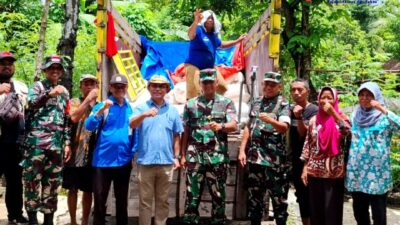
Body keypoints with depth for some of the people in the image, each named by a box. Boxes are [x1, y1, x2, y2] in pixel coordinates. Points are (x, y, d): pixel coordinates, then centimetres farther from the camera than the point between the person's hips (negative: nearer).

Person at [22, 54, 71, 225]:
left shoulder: (64, 92, 18)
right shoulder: (38, 86, 6)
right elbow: (31, 104, -13)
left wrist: (67, 143, 13)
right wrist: (50, 94, -25)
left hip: (57, 144, 4)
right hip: (36, 141, -4)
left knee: (52, 182, 6)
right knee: (33, 179, -4)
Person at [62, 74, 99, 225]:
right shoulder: (74, 102, 3)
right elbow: (74, 117, -19)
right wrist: (88, 99, -17)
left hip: (93, 154, 3)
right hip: (76, 153, -2)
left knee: (88, 190, 9)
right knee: (73, 189, 5)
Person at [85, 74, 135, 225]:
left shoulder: (131, 109, 6)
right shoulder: (102, 106, -1)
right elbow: (89, 125, -15)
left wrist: (134, 153, 5)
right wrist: (102, 109, -28)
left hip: (124, 161, 2)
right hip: (103, 160, -2)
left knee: (122, 200, 14)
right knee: (99, 200, 3)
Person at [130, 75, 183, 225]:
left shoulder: (173, 110, 9)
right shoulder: (141, 108, 2)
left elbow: (176, 136, 13)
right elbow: (132, 124, -18)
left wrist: (176, 157, 7)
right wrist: (144, 115, -37)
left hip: (166, 162, 2)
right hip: (146, 161, -2)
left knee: (162, 200, 13)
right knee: (145, 200, 5)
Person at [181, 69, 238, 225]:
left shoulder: (226, 103, 6)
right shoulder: (191, 104, 10)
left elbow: (234, 125, -6)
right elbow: (185, 132, 11)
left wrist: (220, 126, -27)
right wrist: (183, 155, 6)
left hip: (218, 157, -1)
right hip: (194, 157, 1)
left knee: (218, 195, 6)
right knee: (192, 195, 4)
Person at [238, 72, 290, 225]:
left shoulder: (283, 104, -4)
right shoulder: (255, 103, 13)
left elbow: (284, 127, -20)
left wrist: (270, 120, -40)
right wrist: (242, 150, 10)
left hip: (274, 159, -5)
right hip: (254, 157, 5)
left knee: (278, 197, -1)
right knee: (254, 196, 13)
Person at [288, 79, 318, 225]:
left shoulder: (314, 111, -9)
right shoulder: (290, 110, 8)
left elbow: (305, 134, -17)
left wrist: (299, 117, -28)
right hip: (295, 160, 6)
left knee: (309, 196, -3)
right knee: (301, 196, 12)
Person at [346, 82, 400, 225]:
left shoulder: (384, 117, -6)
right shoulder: (355, 116, 9)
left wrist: (383, 110, -29)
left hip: (378, 174, -5)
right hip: (357, 173, 5)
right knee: (359, 213, 14)